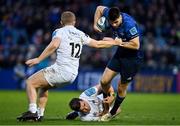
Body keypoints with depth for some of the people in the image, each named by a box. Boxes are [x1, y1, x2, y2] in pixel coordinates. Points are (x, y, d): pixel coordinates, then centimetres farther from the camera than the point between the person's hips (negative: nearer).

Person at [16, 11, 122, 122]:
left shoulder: (60, 31, 0)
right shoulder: (80, 34, 16)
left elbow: (54, 45, -19)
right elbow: (97, 44, 22)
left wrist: (38, 59, -21)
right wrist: (115, 42, 37)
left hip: (60, 70, -7)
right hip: (72, 75, 7)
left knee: (30, 82, 1)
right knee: (44, 86, 28)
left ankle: (32, 111, -14)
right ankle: (39, 114, 22)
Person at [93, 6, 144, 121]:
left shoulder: (129, 24, -32)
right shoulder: (110, 14, -12)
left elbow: (136, 45, -31)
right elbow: (99, 8, 10)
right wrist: (95, 24, -1)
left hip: (133, 57, -7)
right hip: (120, 54, 7)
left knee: (121, 88, 5)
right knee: (104, 81, 2)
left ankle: (113, 112, 28)